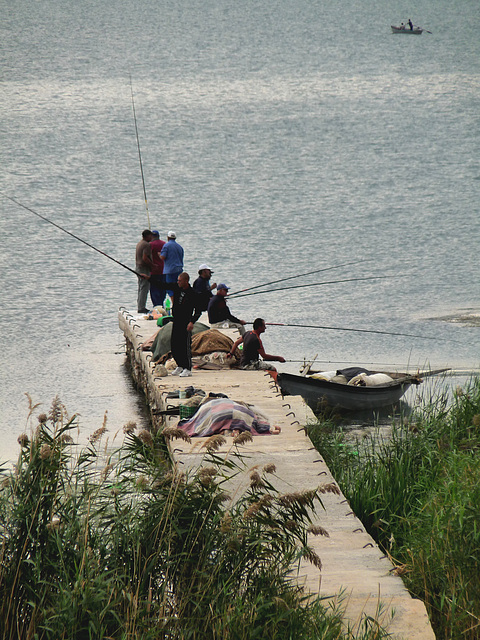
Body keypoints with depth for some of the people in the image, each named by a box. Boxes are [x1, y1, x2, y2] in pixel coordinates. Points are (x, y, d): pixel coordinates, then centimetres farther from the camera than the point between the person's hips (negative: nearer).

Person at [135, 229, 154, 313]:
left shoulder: (139, 244, 16)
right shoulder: (147, 245, -16)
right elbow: (145, 258, -24)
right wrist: (153, 265, -15)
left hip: (138, 267, 10)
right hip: (144, 269, -10)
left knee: (141, 289, 15)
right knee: (144, 289, -8)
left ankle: (140, 307, 18)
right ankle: (141, 308, -9)